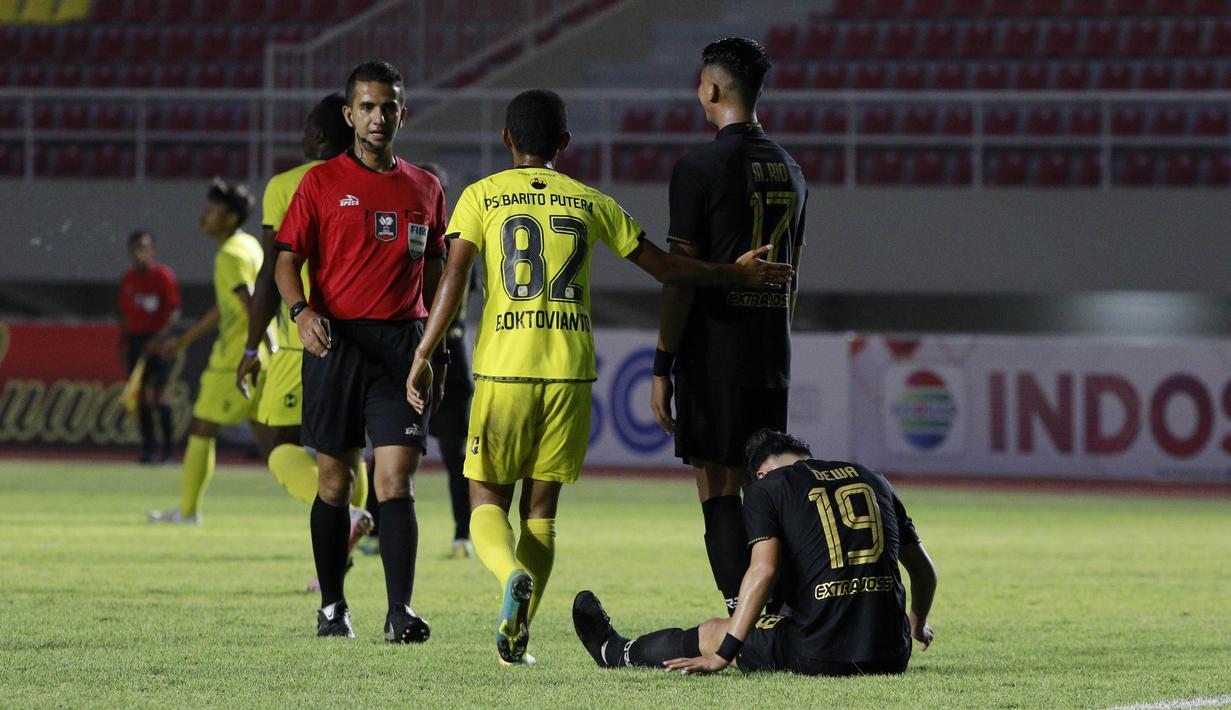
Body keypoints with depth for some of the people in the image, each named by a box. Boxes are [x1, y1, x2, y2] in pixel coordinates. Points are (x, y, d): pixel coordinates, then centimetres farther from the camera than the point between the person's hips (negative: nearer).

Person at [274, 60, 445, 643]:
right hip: (335, 340, -1)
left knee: (395, 479, -9)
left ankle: (400, 610, -13)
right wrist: (302, 311, -17)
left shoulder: (425, 189, 13)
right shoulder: (321, 183, 4)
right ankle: (332, 606, 15)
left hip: (401, 343, 1)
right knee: (335, 479, 4)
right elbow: (287, 259, 1)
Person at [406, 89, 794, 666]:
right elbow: (666, 268, 13)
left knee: (487, 502, 7)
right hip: (570, 373, 2)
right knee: (541, 509, 11)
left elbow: (453, 279, -7)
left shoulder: (482, 197, 4)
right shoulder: (591, 204, 10)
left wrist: (423, 356, -6)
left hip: (503, 369, -2)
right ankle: (517, 639, 5)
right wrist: (739, 273, 26)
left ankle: (513, 575, -25)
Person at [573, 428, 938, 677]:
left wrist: (722, 654, -9)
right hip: (892, 656, 4)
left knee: (713, 632, 22)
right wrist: (916, 624, 44)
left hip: (822, 656, -4)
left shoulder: (768, 486, 3)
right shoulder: (872, 478, 18)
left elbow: (763, 571, -11)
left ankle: (615, 652, 44)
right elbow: (924, 569, 24)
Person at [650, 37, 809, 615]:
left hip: (714, 350, -7)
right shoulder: (789, 171, 12)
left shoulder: (701, 167, -10)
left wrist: (663, 367, -9)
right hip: (773, 351, 7)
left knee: (718, 489, -5)